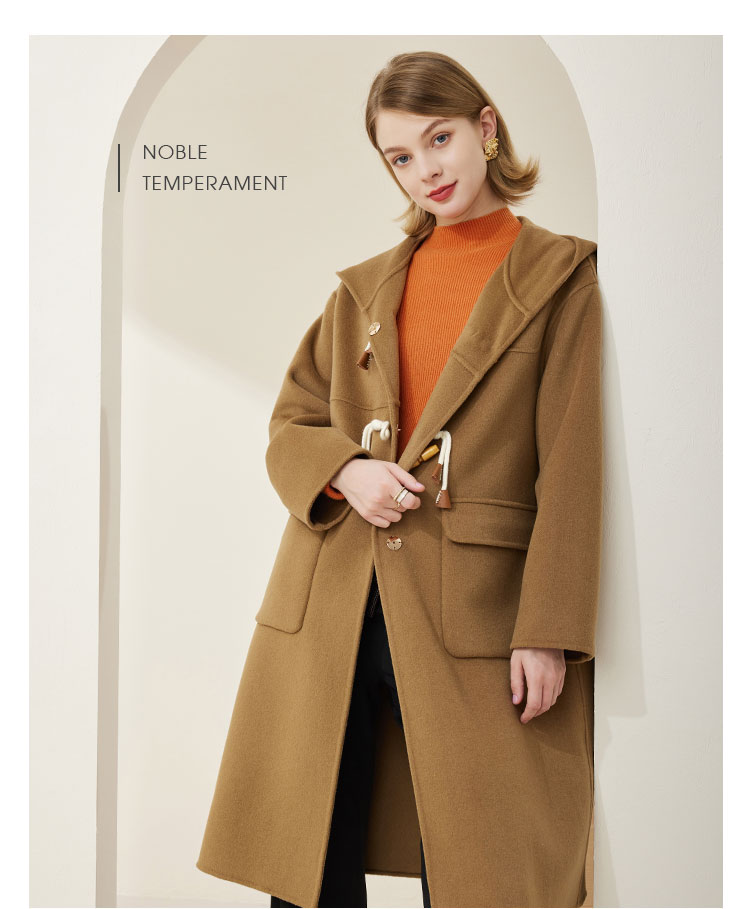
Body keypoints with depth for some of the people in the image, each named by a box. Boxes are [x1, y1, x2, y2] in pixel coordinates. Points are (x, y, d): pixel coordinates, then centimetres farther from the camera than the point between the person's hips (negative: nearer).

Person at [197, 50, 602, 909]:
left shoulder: (559, 277, 1)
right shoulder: (366, 287, 14)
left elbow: (571, 467, -5)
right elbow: (290, 423, 16)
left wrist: (548, 632, -11)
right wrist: (344, 472, -7)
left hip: (473, 607, -4)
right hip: (332, 602, 4)